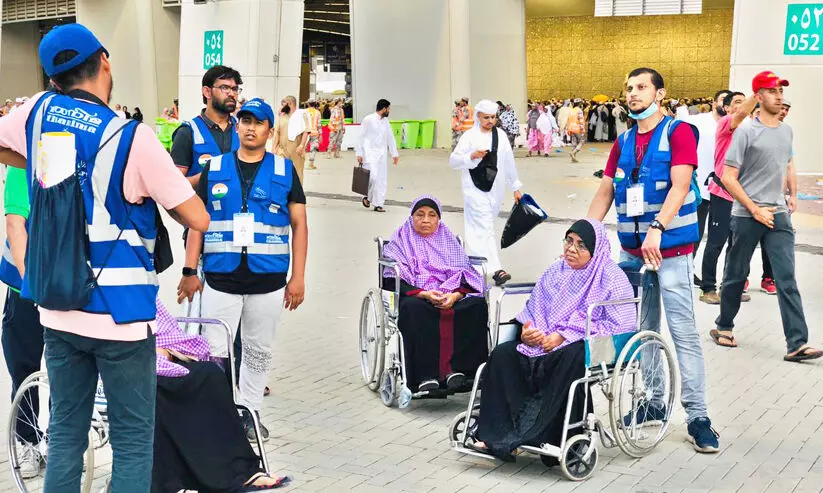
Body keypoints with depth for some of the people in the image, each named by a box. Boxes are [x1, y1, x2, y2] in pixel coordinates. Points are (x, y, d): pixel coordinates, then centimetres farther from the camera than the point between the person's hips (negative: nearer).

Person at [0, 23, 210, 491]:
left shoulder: (39, 111, 0)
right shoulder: (133, 137, -15)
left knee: (66, 432, 17)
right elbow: (199, 219, -10)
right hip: (120, 312, -5)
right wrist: (158, 187, 7)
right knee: (133, 441, 6)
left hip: (58, 309, 5)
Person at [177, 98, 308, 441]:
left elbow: (299, 225, 4)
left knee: (259, 351, 11)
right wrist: (190, 271, -2)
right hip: (220, 277, 0)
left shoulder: (285, 170, 6)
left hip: (269, 280, 1)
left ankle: (249, 412, 24)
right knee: (215, 351, -1)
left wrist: (298, 277, -3)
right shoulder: (215, 168, 7)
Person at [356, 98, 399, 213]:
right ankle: (368, 197, 10)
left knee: (382, 180, 2)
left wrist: (394, 153, 17)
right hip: (370, 154, -6)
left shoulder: (385, 121, 12)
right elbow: (361, 137, -5)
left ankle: (378, 204, 7)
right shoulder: (368, 120, -7)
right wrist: (359, 154, -9)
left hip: (381, 155, 6)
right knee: (373, 177, -15)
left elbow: (390, 138, 19)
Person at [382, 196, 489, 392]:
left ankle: (457, 368, -31)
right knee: (413, 309, -39)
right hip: (415, 297, -2)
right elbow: (393, 282, 0)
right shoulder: (401, 242, 14)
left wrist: (455, 295, -14)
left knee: (477, 305, -29)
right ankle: (426, 375, -39)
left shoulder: (449, 241, 23)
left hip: (452, 298, 3)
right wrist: (423, 294, -18)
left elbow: (464, 275, 10)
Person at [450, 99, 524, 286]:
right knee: (485, 227, -10)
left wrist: (516, 187, 12)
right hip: (475, 188, -4)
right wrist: (472, 156, -21)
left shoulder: (500, 135, 7)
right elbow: (453, 161, -4)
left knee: (479, 227, 14)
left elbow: (509, 162, 11)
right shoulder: (470, 136, -4)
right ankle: (496, 270, -17)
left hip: (494, 189, 4)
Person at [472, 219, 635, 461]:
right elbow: (533, 310, 21)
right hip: (544, 341, 6)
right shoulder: (555, 271, 18)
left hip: (593, 346, -6)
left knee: (571, 357, -40)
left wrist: (563, 336, -16)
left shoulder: (612, 278, -1)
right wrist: (528, 331, -6)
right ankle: (498, 435, -25)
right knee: (502, 354, -19)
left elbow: (619, 325, -12)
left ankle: (548, 437, -35)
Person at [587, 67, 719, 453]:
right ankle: (651, 401, 25)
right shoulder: (623, 142, 12)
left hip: (672, 249, -6)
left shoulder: (679, 133, -6)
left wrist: (657, 229, -32)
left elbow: (680, 187, -19)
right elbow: (604, 192, 11)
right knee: (642, 331, 13)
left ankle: (697, 417, -2)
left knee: (683, 332, -6)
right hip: (632, 250, 6)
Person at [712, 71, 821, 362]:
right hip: (746, 216, -4)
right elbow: (728, 178, -11)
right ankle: (724, 327, 29)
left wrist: (793, 194, 12)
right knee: (736, 275, 10)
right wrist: (755, 209, -14)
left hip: (778, 216, 4)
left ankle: (797, 343, -6)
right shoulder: (746, 132, -8)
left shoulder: (786, 131, 10)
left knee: (787, 279, -3)